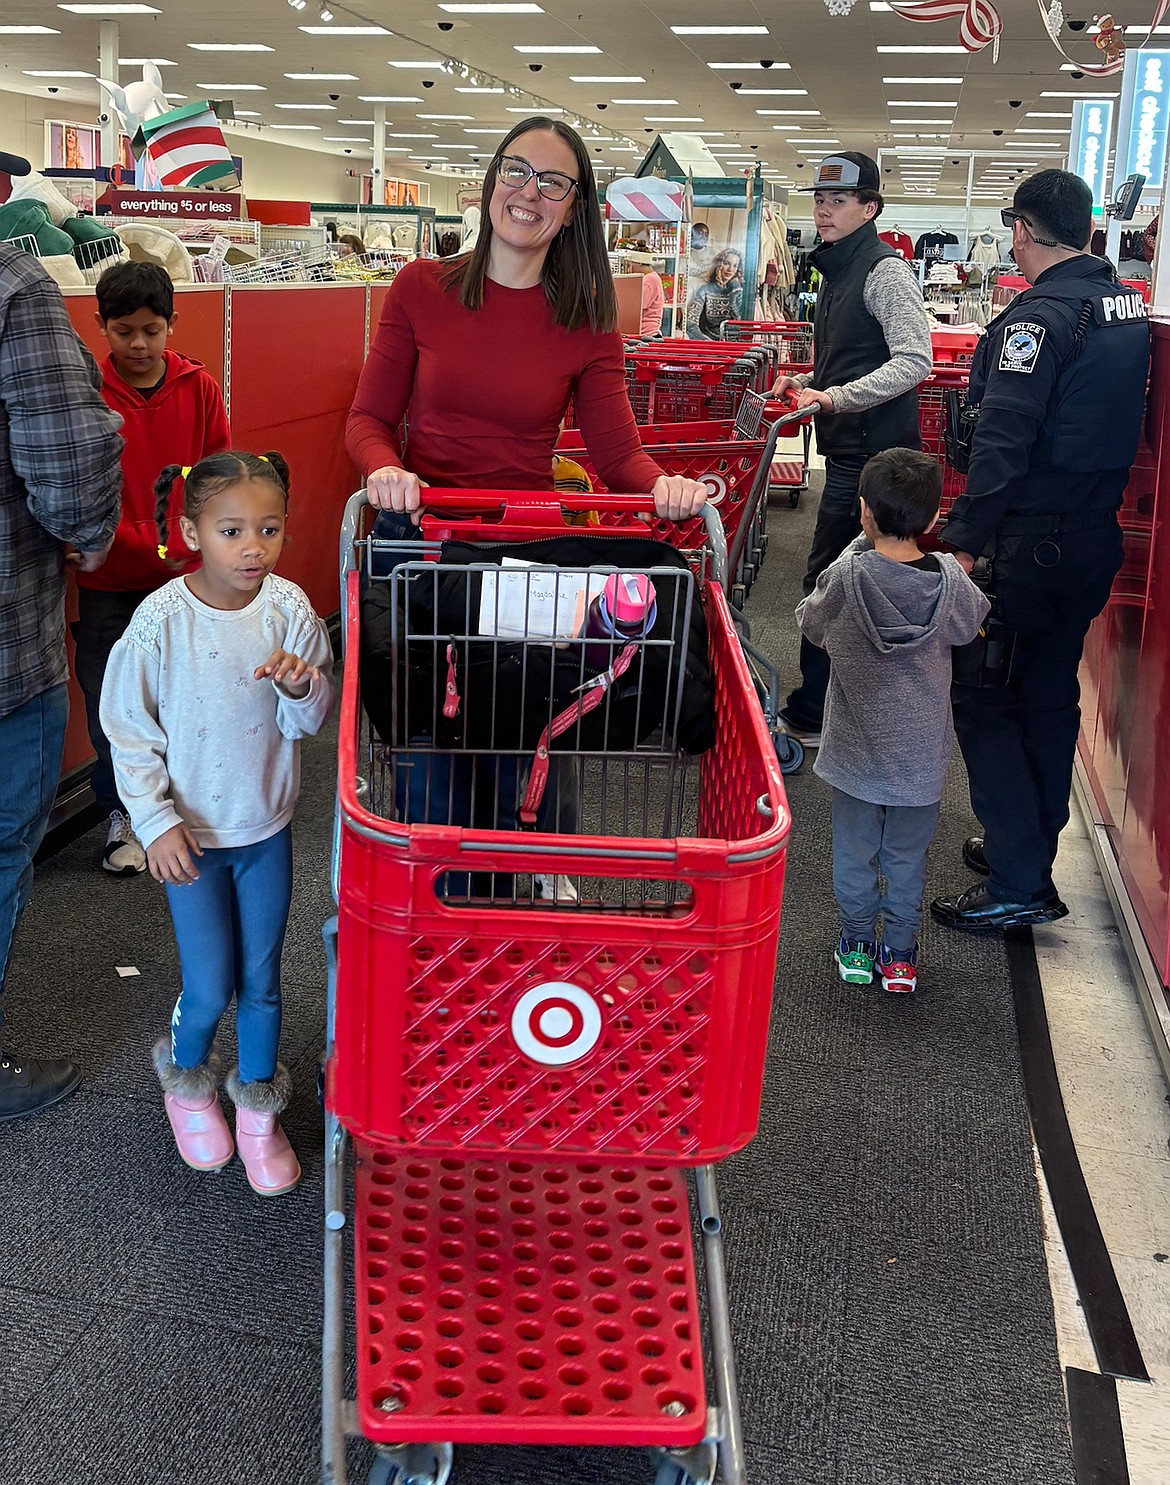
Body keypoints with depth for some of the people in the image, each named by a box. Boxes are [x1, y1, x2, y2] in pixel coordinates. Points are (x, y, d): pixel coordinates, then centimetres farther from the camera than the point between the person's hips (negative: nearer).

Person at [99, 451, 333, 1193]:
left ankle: (259, 1107, 34)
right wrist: (157, 823, -13)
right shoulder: (161, 621, -17)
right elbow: (129, 732, -9)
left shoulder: (290, 609, -11)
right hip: (192, 833, -2)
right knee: (211, 990, 1)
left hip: (268, 829, 2)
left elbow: (313, 721, -5)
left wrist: (301, 687, -27)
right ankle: (187, 1076, 35)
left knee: (262, 981, 12)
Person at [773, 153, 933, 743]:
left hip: (872, 453, -10)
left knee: (826, 581, -7)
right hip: (851, 447, 10)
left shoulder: (885, 271, -13)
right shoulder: (838, 269, 17)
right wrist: (806, 382, 14)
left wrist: (836, 397, -28)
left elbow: (915, 362, -24)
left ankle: (810, 715, 2)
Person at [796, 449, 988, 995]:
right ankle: (900, 954, 25)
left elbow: (810, 622, 0)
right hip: (921, 751, 1)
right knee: (907, 855, 17)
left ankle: (857, 945, 29)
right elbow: (971, 623, 7)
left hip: (856, 746, -1)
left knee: (854, 851, 17)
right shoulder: (951, 581, -15)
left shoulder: (845, 577, -20)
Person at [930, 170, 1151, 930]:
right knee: (1050, 697, 18)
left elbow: (1003, 440, -24)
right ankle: (1029, 846, 31)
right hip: (1096, 538, 9)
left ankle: (1019, 883, 0)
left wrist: (965, 539, -24)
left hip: (1031, 542, -8)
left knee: (983, 700, -1)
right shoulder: (1130, 306, 10)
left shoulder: (1042, 315, -17)